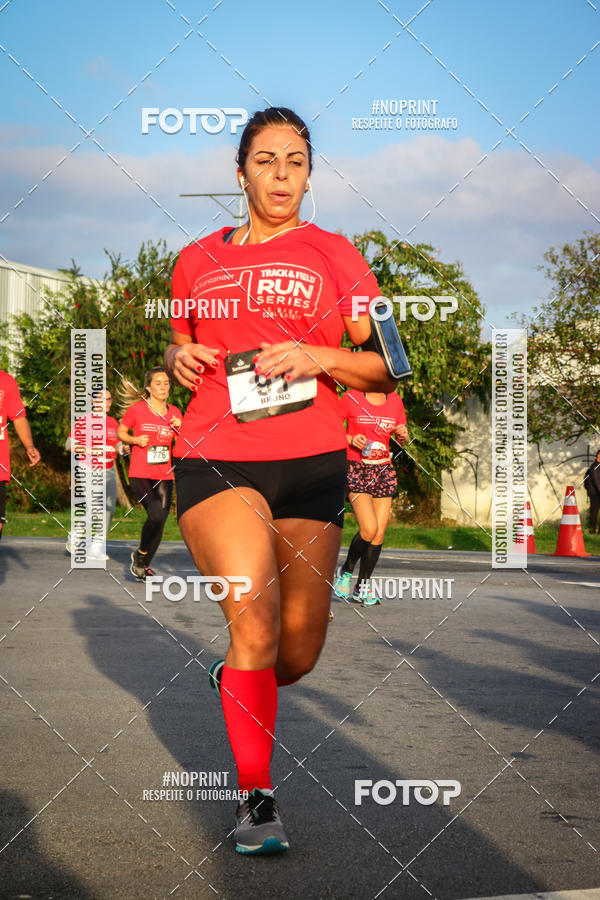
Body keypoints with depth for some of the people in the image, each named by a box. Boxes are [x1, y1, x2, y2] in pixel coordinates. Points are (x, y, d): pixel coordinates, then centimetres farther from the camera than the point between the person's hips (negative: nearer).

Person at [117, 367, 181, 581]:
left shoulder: (174, 412, 8)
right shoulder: (136, 409, -3)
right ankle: (140, 554, -1)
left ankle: (144, 566, 19)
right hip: (140, 474, -5)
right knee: (156, 514, -24)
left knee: (160, 521, 2)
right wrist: (135, 440, -11)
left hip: (164, 476, 5)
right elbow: (121, 432, 8)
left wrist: (180, 429, -4)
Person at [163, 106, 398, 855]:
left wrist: (319, 356, -11)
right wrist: (177, 358, 3)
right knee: (254, 619, -20)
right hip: (214, 460, -1)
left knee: (297, 655, 4)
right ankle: (256, 797, -7)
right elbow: (177, 350, 27)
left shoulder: (333, 254, 9)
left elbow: (388, 369, 7)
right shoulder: (197, 260, 14)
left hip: (310, 464, 1)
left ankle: (235, 679, 40)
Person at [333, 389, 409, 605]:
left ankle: (362, 588, 10)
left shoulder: (395, 401, 7)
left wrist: (403, 435, -6)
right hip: (357, 471, -5)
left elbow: (402, 439, 17)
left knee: (380, 532, -1)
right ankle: (346, 572, 7)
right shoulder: (351, 398, -5)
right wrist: (350, 439, -15)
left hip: (384, 471, 5)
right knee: (369, 528, -18)